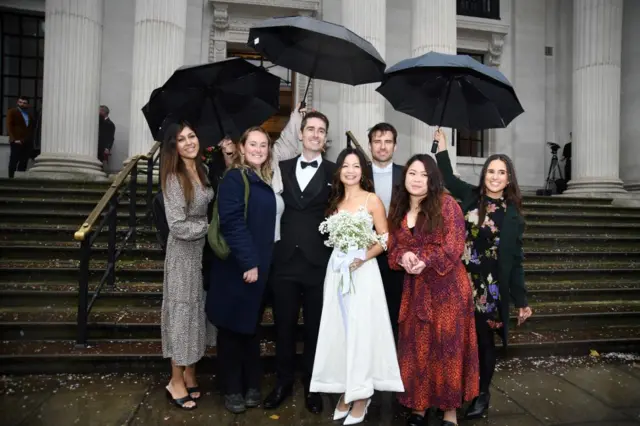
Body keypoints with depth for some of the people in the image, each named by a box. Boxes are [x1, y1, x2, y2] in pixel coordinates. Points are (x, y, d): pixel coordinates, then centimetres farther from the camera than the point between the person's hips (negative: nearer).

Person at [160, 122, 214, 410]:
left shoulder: (202, 170, 5)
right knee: (182, 310, 5)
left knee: (198, 310, 15)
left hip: (204, 250, 7)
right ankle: (176, 381, 23)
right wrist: (210, 227, -13)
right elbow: (178, 226, -21)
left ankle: (189, 373, 32)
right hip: (184, 253, -7)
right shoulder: (174, 178, -16)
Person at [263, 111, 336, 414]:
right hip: (284, 260, 2)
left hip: (318, 262, -2)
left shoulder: (335, 173, 1)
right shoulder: (282, 168, 9)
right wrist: (271, 248, -2)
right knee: (283, 325, 13)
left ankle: (311, 385, 31)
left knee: (315, 327, 12)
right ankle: (284, 381, 33)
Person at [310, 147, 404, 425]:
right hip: (336, 269, 5)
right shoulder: (334, 201, 11)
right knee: (339, 330, 7)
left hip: (363, 269, -4)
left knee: (361, 330, -2)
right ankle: (345, 391, 21)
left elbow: (385, 239, -4)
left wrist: (363, 257, -17)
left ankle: (361, 394, 12)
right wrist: (342, 255, -2)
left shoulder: (372, 200, -2)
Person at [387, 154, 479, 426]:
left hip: (447, 286, -4)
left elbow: (455, 246, -12)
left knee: (447, 345, 5)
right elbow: (393, 246, 8)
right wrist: (403, 256, -14)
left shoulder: (446, 204, -7)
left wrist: (425, 260, -23)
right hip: (414, 287, 4)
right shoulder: (398, 209, 7)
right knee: (415, 346, 10)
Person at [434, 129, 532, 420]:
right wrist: (441, 144, 14)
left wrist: (522, 300, 1)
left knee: (483, 340, 9)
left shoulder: (512, 214, 0)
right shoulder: (470, 196, 4)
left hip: (490, 287, -1)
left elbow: (515, 260, 2)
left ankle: (482, 394, 29)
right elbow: (448, 178, 19)